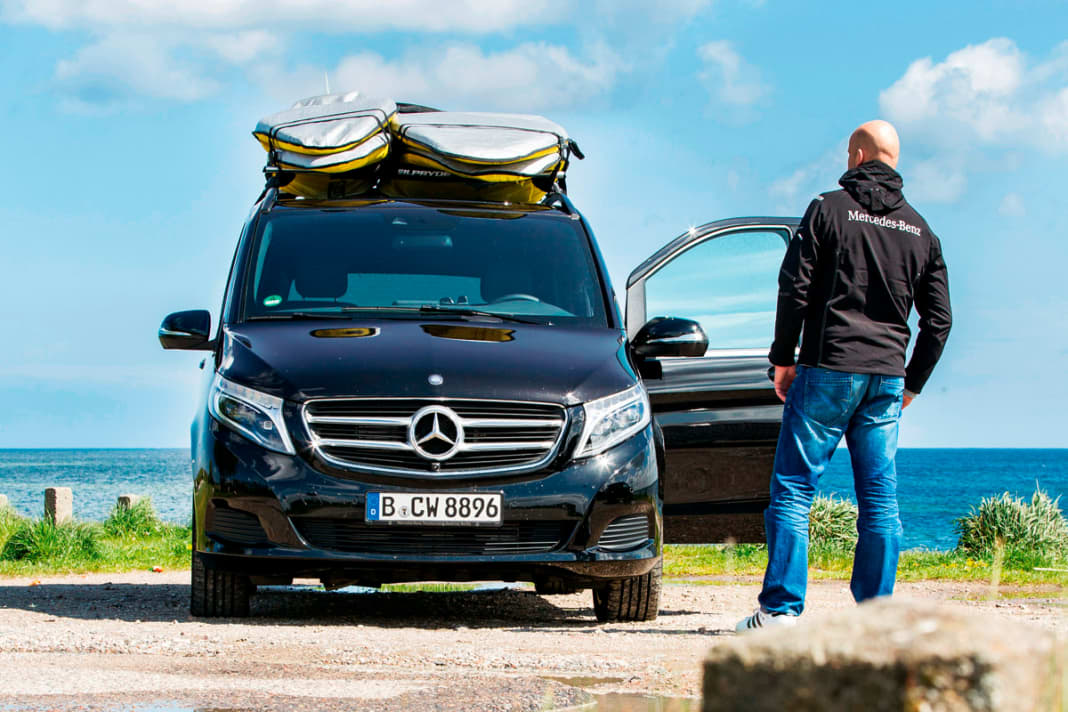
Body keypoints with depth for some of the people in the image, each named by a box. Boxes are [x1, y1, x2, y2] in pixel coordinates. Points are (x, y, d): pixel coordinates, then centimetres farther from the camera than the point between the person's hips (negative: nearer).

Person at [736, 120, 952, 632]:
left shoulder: (829, 209, -2)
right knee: (880, 498, 7)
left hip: (828, 370, -4)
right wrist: (912, 382, 20)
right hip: (886, 378, 4)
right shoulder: (919, 230, 12)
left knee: (793, 488, -2)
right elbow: (939, 319, 12)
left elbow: (794, 287, -7)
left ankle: (780, 609, -8)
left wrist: (783, 358, 1)